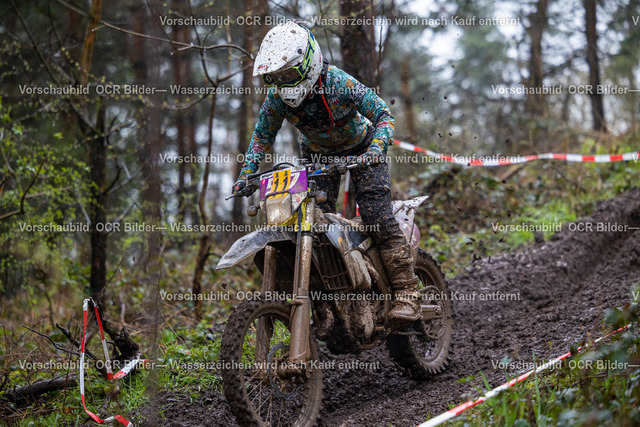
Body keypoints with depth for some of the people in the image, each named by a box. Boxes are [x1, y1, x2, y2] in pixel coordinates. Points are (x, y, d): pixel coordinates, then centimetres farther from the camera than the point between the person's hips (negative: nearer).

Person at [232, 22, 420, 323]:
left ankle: (406, 294, -14)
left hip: (360, 148, -4)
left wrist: (376, 149, -40)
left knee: (377, 215, -17)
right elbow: (262, 135, 0)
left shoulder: (339, 83, -31)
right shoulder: (277, 97, -18)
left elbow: (382, 114, -23)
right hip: (318, 155, 4)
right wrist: (246, 174, -12)